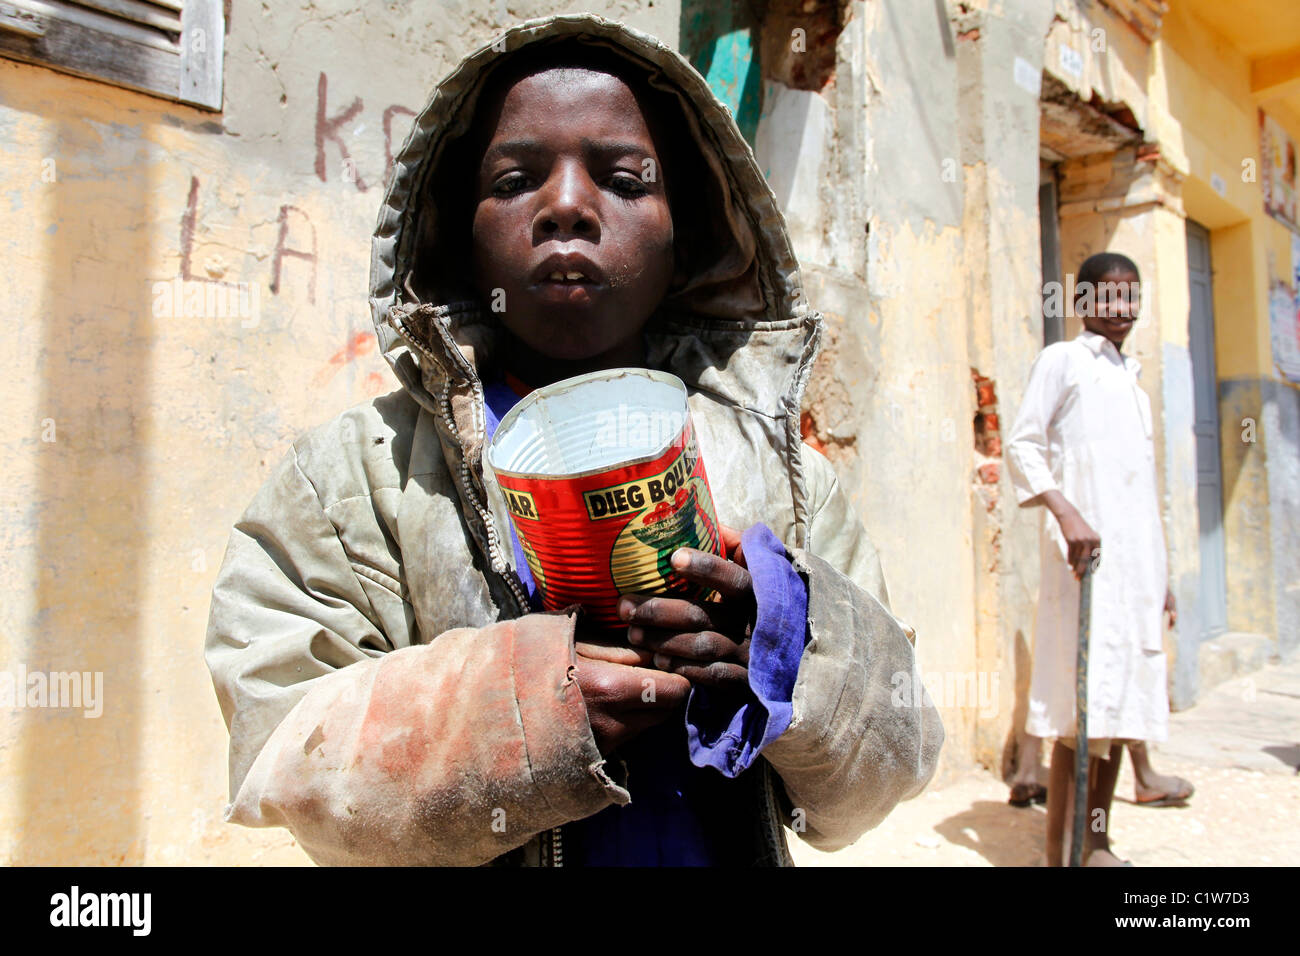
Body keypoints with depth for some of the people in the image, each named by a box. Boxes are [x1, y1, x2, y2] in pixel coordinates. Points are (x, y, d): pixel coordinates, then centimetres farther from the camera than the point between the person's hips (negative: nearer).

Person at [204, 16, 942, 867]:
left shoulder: (776, 474, -9)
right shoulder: (355, 476, -13)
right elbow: (287, 762, -18)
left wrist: (785, 652, -28)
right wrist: (522, 702, -31)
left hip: (732, 846, 2)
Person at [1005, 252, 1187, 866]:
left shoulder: (1131, 379, 24)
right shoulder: (1061, 360, 4)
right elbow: (1021, 445, -7)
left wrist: (1160, 576, 20)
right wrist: (1066, 513, -22)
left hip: (1137, 560, 7)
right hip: (1087, 553, -7)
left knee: (1120, 704, 8)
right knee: (1083, 709, -11)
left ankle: (1096, 845, 18)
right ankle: (1058, 855, -4)